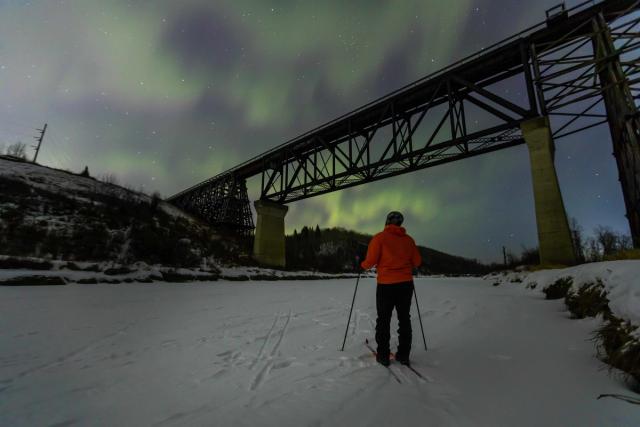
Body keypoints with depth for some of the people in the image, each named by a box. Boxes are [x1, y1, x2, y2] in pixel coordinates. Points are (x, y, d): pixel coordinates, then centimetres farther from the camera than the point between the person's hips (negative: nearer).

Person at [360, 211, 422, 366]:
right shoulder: (408, 239, 4)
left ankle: (383, 355, 15)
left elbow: (370, 261, -14)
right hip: (406, 284, 4)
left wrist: (362, 264, 7)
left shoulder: (380, 237, -9)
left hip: (386, 285, -3)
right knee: (404, 319, 15)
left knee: (383, 320, 9)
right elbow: (417, 262, 7)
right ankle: (403, 355, 20)